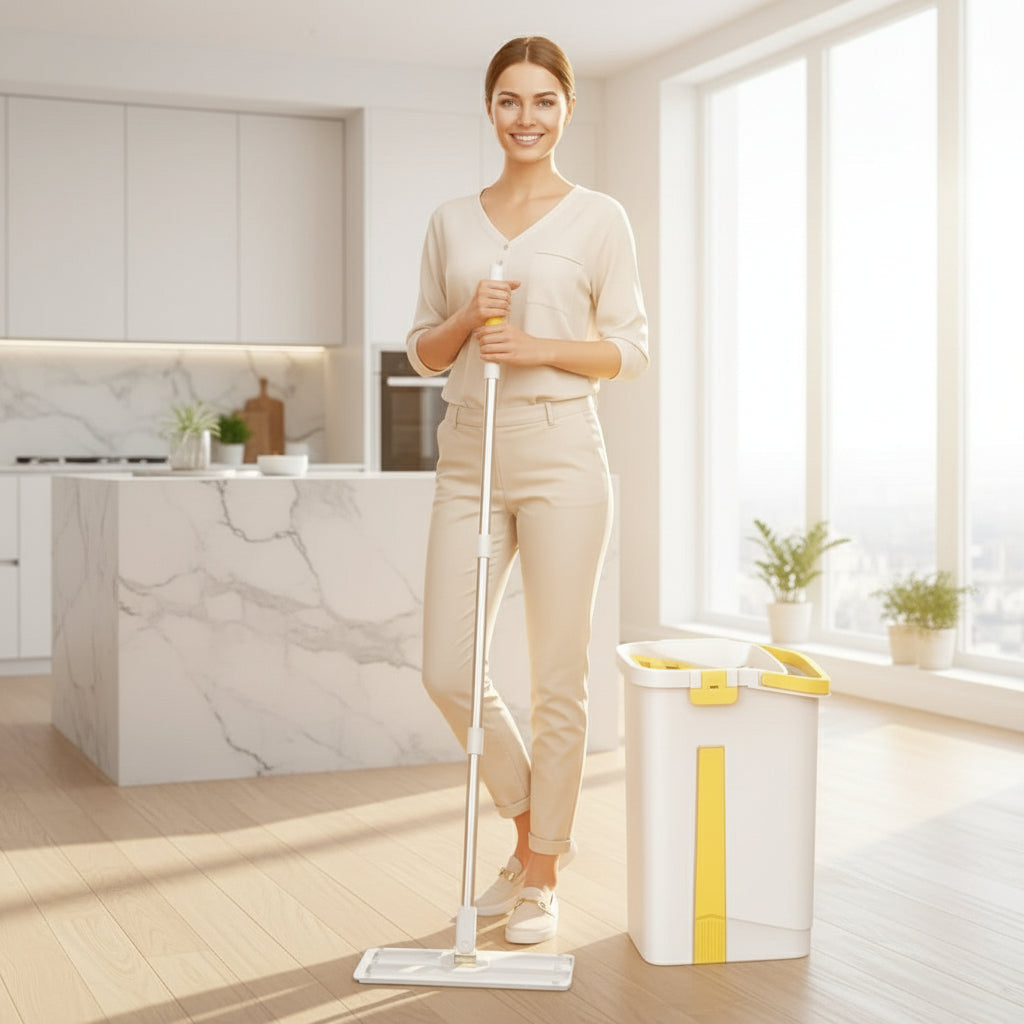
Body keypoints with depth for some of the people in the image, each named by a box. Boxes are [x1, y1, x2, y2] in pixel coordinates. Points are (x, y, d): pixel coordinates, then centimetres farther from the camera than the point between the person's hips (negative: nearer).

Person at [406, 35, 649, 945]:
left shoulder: (599, 219, 3)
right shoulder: (452, 221, 13)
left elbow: (630, 349, 1)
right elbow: (424, 351, 14)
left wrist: (541, 345, -14)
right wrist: (466, 319, -7)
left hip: (561, 454, -4)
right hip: (470, 457, 4)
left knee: (557, 680, 1)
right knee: (449, 673, 2)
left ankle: (543, 875, 17)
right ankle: (531, 827, 27)